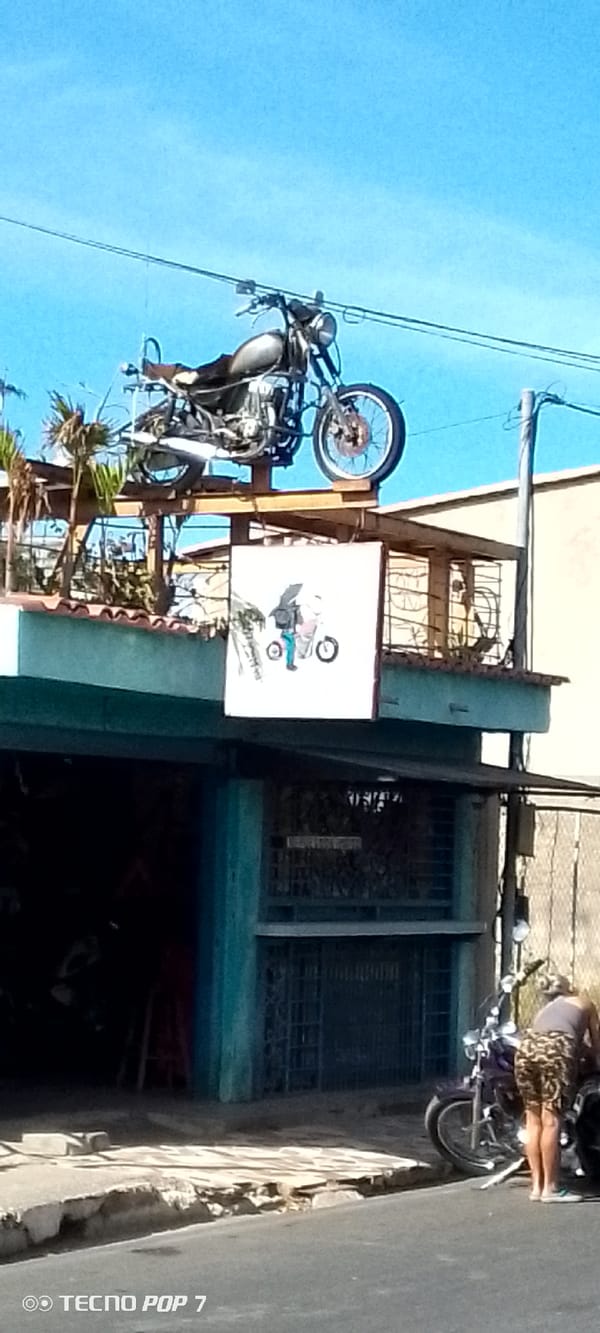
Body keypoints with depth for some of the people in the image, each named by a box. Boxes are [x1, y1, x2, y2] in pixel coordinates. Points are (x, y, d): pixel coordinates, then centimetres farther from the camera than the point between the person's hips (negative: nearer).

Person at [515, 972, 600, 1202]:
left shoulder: (543, 1009, 39)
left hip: (526, 1047, 4)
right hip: (556, 1049, -4)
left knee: (533, 1119, 11)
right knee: (551, 1120, -4)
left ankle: (537, 1186, 13)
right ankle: (550, 1188, -3)